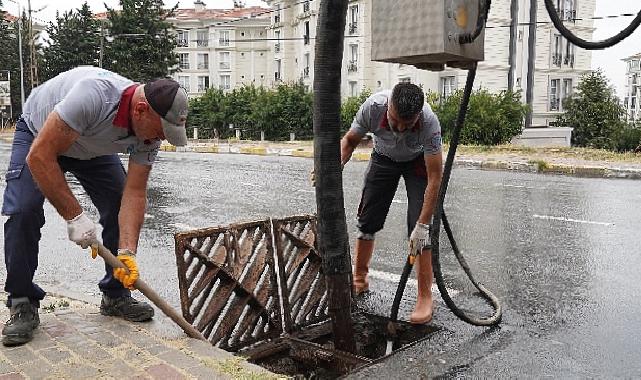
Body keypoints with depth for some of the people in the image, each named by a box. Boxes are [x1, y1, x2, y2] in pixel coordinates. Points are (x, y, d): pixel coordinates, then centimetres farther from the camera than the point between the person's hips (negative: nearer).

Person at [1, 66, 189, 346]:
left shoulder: (150, 128, -24)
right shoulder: (94, 94, -44)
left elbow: (134, 194, -22)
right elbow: (39, 157, -39)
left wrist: (127, 252, -32)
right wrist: (74, 216, -37)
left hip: (94, 148, 5)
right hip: (39, 137, -4)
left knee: (122, 209, -9)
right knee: (23, 210, -22)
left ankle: (115, 296, 7)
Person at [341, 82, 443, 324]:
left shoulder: (429, 122, -39)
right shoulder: (373, 106, -35)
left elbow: (435, 176, -34)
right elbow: (350, 140, -15)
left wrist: (423, 225, -36)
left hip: (417, 161, -2)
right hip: (383, 157, 3)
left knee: (419, 231, -15)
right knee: (367, 221, 5)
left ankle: (425, 297, -5)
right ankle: (359, 279, 25)